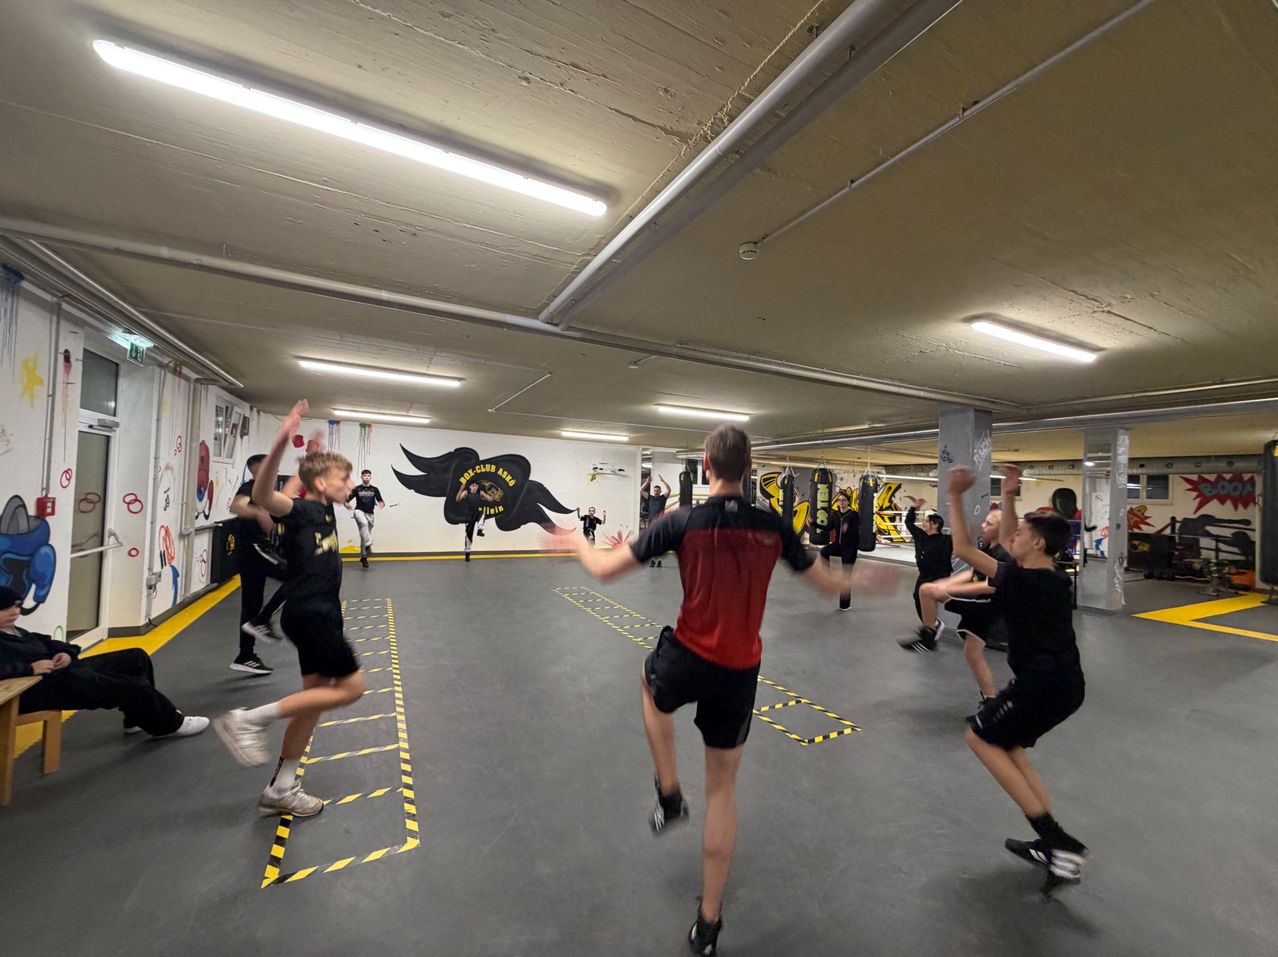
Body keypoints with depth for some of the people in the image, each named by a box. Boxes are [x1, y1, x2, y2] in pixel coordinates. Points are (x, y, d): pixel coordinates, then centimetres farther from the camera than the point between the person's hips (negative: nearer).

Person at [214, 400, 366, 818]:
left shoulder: (325, 509, 9)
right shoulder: (300, 511, -15)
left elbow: (326, 473, 32)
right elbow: (262, 493, -38)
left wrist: (317, 453, 22)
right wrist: (281, 442, -48)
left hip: (320, 614, 9)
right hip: (307, 614, -9)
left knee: (315, 698, 13)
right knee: (351, 686, -5)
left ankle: (281, 791, 25)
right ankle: (249, 719, 2)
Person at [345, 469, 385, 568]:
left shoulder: (374, 489, 7)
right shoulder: (357, 489, 3)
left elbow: (381, 502, 2)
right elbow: (347, 500, 0)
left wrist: (381, 505, -21)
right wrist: (347, 504, -22)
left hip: (370, 514, 2)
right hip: (359, 511, -2)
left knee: (364, 535, 9)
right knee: (364, 523, -35)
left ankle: (363, 557, 19)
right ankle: (368, 545, -39)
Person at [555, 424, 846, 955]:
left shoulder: (681, 521, -15)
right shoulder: (773, 527, -6)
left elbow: (605, 570, -9)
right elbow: (828, 585, 6)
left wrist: (577, 540, 12)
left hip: (688, 660, -2)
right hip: (741, 671, 3)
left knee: (649, 678, 35)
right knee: (723, 791, 21)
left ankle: (669, 794, 32)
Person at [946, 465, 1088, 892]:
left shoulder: (1023, 580, -18)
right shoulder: (1053, 577, 8)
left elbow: (963, 549, -16)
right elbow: (1004, 539, 20)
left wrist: (955, 498, -15)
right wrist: (1009, 497, 16)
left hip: (1043, 684, -9)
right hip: (1064, 682, 9)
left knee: (980, 737, 6)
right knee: (1006, 745, 19)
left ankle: (1055, 839, 2)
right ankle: (1052, 843, 20)